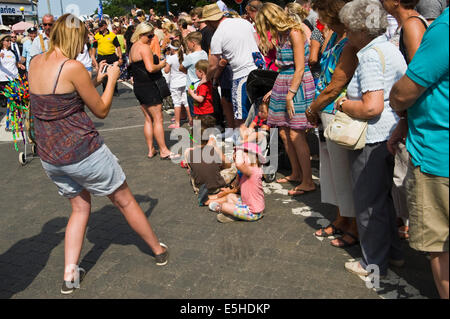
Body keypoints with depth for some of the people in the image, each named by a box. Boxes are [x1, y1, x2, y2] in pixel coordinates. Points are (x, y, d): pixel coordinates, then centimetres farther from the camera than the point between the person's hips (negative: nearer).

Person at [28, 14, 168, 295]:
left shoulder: (35, 63, 4)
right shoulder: (73, 67, -18)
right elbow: (102, 111, -9)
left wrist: (96, 79, 17)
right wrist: (111, 79, 3)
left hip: (50, 156, 7)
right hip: (83, 152, -7)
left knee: (80, 208, 24)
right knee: (125, 201, 12)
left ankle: (70, 275, 18)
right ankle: (159, 250, 30)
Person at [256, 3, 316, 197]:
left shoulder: (295, 33, -12)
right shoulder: (282, 35, 15)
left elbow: (300, 68, -17)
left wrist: (290, 94, -18)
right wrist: (274, 90, 14)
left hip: (298, 86, -9)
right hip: (284, 85, 9)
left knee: (296, 134, -10)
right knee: (284, 132, 9)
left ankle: (308, 182, -3)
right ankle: (296, 174, 22)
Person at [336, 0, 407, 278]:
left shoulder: (371, 56, -19)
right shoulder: (391, 49, 12)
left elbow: (372, 107, -28)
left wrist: (343, 104, -11)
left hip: (373, 140, -10)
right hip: (392, 136, 10)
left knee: (369, 203, 5)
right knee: (385, 197, 22)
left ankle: (374, 264, 20)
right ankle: (394, 252, 36)